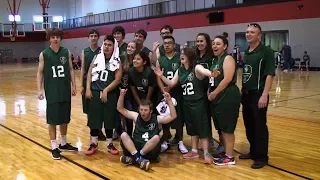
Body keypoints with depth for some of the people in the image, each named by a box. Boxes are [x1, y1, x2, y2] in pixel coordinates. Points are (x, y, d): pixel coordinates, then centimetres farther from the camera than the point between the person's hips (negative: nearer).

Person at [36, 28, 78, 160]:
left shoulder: (67, 52, 2)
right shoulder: (44, 54, -3)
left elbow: (70, 69, 7)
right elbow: (40, 73, -1)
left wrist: (73, 86, 3)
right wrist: (39, 89, -9)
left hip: (65, 91, 3)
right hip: (51, 92, -2)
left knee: (65, 119, 12)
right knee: (53, 120, 2)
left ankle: (63, 143, 28)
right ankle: (54, 147, 13)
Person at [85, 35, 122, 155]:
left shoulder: (117, 62, -1)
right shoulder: (97, 58, 7)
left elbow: (117, 79, -7)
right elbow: (90, 74, 6)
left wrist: (106, 90, -14)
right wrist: (88, 89, -3)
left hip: (110, 94, -2)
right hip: (95, 92, 2)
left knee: (109, 119, 4)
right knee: (93, 118, 4)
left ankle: (109, 144, 19)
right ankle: (94, 144, 18)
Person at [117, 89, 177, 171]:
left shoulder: (157, 119, 5)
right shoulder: (136, 116, 11)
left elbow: (173, 116, -7)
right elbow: (120, 109, 13)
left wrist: (169, 100, -15)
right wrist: (122, 95, -1)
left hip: (150, 151, -2)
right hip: (135, 148, 2)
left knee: (156, 137, -31)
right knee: (123, 135, -20)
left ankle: (133, 158, -27)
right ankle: (138, 158, -37)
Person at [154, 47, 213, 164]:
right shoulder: (180, 70, 7)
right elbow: (171, 84, 7)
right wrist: (161, 76, -8)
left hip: (198, 103, -7)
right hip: (186, 103, 7)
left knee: (202, 127, -3)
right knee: (192, 128, 15)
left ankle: (206, 153, 5)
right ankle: (194, 151, 26)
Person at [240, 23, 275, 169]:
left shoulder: (266, 52, -10)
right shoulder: (246, 53, 12)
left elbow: (269, 75, -15)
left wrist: (264, 95, -20)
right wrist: (242, 90, 13)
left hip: (258, 95, -7)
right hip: (246, 94, 7)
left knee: (260, 126, 0)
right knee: (249, 125, 15)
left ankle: (262, 157, 11)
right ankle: (253, 152, 29)